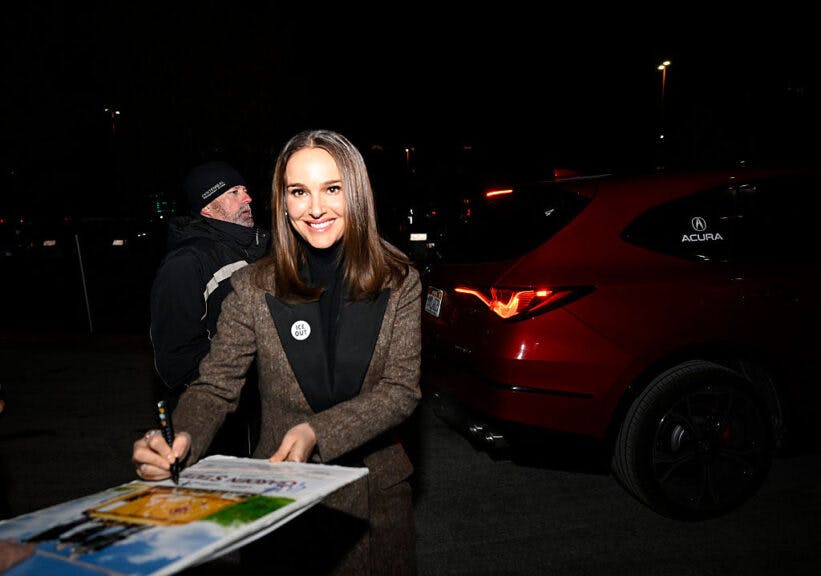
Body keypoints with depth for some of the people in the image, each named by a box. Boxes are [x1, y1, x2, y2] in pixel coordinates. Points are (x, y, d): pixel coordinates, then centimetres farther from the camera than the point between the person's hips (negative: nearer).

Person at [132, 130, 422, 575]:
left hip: (376, 489, 1)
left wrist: (316, 432, -25)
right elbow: (215, 387, -7)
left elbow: (402, 390, -11)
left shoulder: (398, 282, -8)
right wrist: (178, 442, -28)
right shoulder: (254, 287, -7)